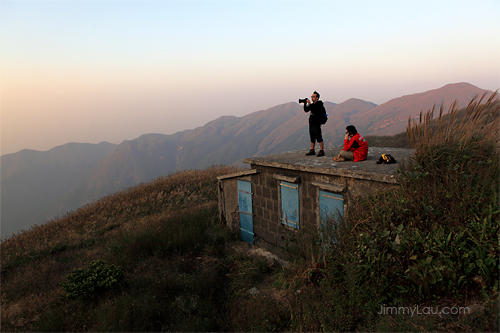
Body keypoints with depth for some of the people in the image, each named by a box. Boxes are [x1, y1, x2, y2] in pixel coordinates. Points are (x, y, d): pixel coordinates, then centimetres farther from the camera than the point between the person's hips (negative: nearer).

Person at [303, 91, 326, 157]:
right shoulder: (312, 104, 15)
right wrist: (305, 103, 2)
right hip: (311, 123, 8)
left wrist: (309, 104, -22)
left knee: (319, 138, -6)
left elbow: (314, 111, -24)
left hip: (316, 124, -8)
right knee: (312, 138, 11)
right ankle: (312, 150, 18)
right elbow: (306, 110, 15)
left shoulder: (319, 104, -10)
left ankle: (322, 151, -2)